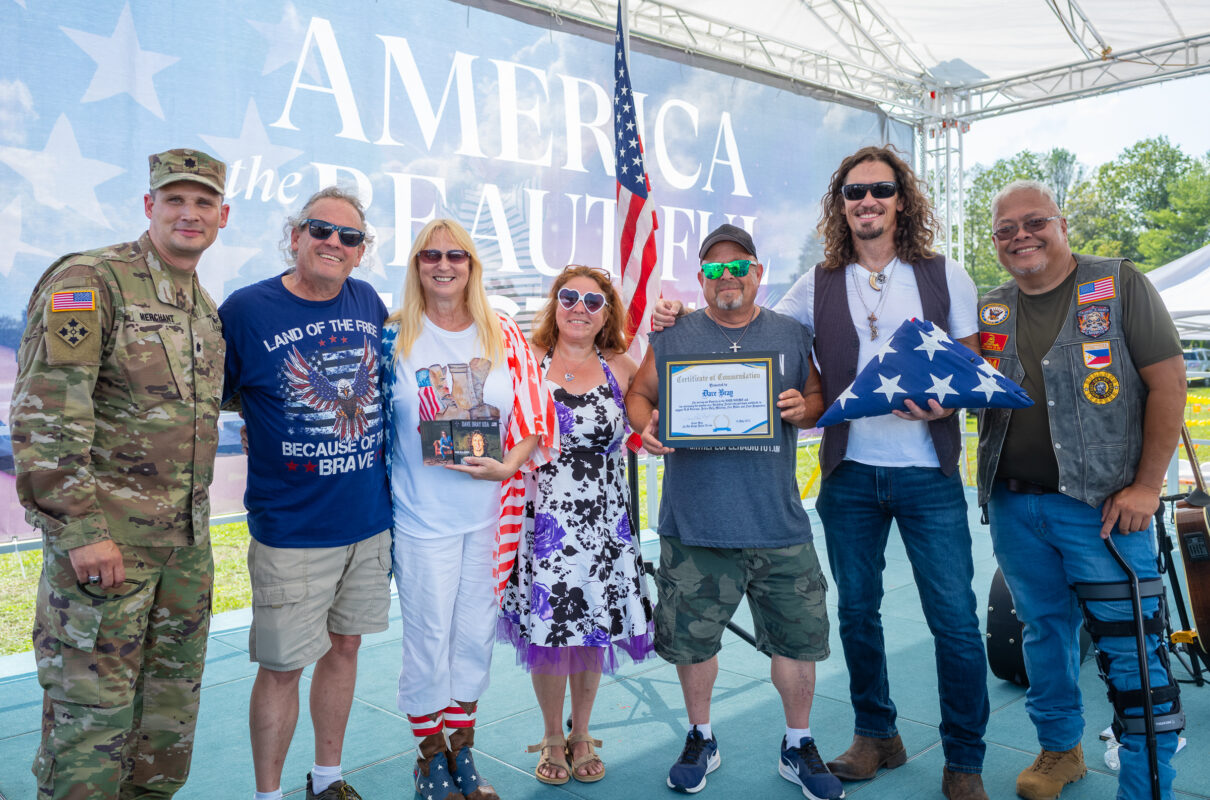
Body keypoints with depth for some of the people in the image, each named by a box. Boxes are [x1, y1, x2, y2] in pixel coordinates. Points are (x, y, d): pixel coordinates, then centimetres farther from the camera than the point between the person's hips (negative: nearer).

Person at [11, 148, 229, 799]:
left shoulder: (205, 306, 13)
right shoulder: (89, 281, -11)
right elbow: (44, 415, -18)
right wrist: (80, 529, -21)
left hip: (187, 538, 7)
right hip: (104, 537, -7)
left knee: (173, 701, 17)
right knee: (92, 707, 3)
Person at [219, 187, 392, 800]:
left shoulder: (369, 303, 3)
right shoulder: (246, 310, -9)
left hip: (371, 520, 5)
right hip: (290, 530, -4)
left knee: (344, 646, 17)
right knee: (281, 666, 5)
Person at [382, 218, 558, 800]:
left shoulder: (504, 336, 2)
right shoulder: (395, 337, -2)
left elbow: (534, 416, 2)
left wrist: (507, 464, -13)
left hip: (490, 512, 2)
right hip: (423, 516, -2)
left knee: (476, 633, 13)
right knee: (428, 637, 6)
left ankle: (462, 747, 33)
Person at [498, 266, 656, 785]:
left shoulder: (621, 368, 4)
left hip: (603, 522, 1)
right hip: (543, 520, -1)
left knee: (593, 629, 9)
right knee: (546, 629, 5)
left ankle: (581, 735, 31)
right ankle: (552, 738, 28)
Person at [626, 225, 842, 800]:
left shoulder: (792, 336, 7)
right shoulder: (672, 337, 4)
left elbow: (822, 404, 14)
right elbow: (638, 394, 12)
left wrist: (803, 409, -8)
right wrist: (647, 427, -8)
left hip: (778, 525, 1)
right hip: (694, 525, 0)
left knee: (798, 637, 7)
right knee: (692, 639, 10)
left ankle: (798, 748, 30)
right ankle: (701, 739, 34)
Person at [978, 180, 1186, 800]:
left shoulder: (1119, 285, -2)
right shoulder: (988, 311, 10)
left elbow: (1167, 380, -6)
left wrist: (1146, 486, -10)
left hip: (1103, 504, -4)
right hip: (1013, 505, 4)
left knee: (1130, 647, -3)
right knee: (1044, 631, 16)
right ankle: (1059, 749, 33)